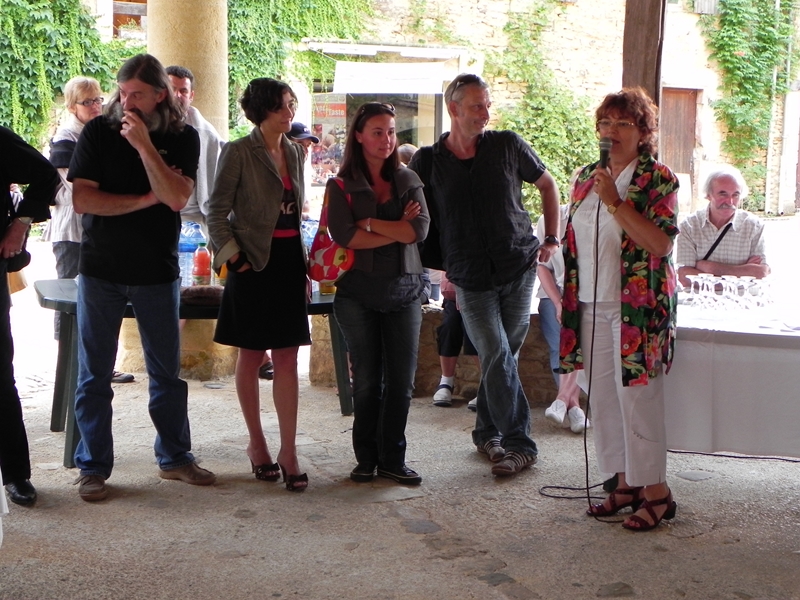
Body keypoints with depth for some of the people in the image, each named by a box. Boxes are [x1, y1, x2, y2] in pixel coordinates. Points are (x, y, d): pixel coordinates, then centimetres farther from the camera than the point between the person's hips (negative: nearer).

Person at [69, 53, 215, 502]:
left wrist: (144, 145, -21)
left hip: (158, 271, 1)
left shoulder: (182, 138, 0)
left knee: (167, 371, 10)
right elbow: (82, 199, -10)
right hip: (101, 270, -1)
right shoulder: (99, 132, -2)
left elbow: (176, 198, -15)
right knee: (94, 374, 4)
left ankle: (175, 457, 24)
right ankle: (93, 467, 14)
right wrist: (144, 200, -12)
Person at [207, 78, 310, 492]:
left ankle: (289, 451, 3)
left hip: (289, 263, 5)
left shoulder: (295, 152, 11)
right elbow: (217, 210, -5)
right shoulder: (239, 152, -6)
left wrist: (304, 265, 14)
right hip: (254, 264, -5)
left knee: (287, 359, 1)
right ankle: (257, 444, 19)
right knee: (251, 358, 6)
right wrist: (232, 256, -12)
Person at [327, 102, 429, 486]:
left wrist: (370, 223, -10)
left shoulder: (408, 181, 10)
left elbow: (420, 229, -6)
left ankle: (393, 459, 14)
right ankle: (366, 458, 17)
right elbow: (344, 235, -14)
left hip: (404, 289, 2)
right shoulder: (341, 186, 2)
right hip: (358, 291, -2)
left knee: (402, 381, 2)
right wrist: (397, 230, -10)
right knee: (366, 380, 4)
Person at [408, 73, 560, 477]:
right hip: (471, 280, -1)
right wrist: (444, 269, 3)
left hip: (519, 267, 1)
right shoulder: (426, 162, 1)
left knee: (502, 356, 5)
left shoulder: (507, 146, 2)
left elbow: (547, 184, 16)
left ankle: (486, 432, 22)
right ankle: (520, 443, -3)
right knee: (497, 356, -12)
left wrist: (552, 238, 10)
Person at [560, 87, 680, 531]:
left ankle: (656, 490, 7)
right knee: (603, 396, 10)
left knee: (637, 397, -4)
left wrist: (616, 202, -23)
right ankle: (626, 482, 21)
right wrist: (566, 297, 14)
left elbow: (661, 244, -19)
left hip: (636, 308, -7)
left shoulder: (657, 179, -7)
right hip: (591, 307, 7)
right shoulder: (586, 177, 12)